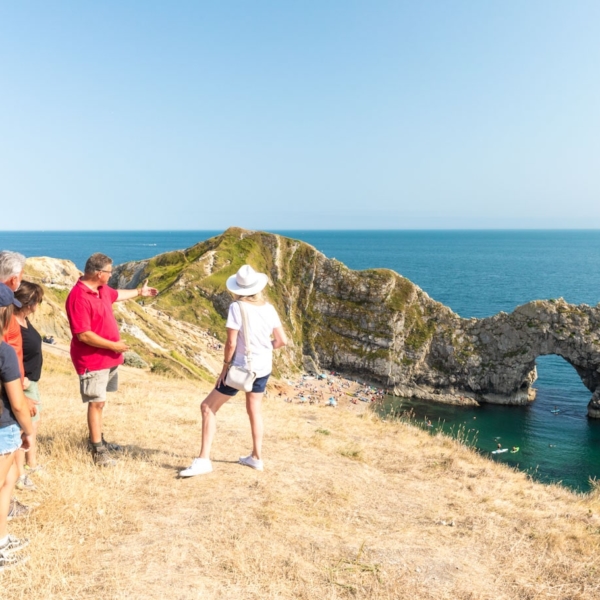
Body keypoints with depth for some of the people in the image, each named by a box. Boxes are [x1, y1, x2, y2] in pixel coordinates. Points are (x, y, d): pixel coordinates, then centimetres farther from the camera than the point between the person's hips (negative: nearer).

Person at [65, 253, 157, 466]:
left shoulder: (102, 289, 6)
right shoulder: (79, 297, -24)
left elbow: (116, 295, 31)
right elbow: (83, 335, -28)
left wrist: (140, 292, 42)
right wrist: (113, 345, -22)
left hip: (107, 357, 9)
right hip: (92, 360, -9)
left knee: (100, 401, 18)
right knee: (96, 403, -4)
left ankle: (97, 440, 32)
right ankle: (98, 451, 3)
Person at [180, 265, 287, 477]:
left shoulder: (237, 307, -16)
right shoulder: (268, 308, -1)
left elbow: (231, 343, -18)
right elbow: (282, 341, 1)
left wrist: (225, 367, -6)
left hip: (242, 368, -6)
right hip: (263, 368, 6)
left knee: (208, 407, 5)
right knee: (254, 409, 24)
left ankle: (204, 459, 2)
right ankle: (256, 457, 32)